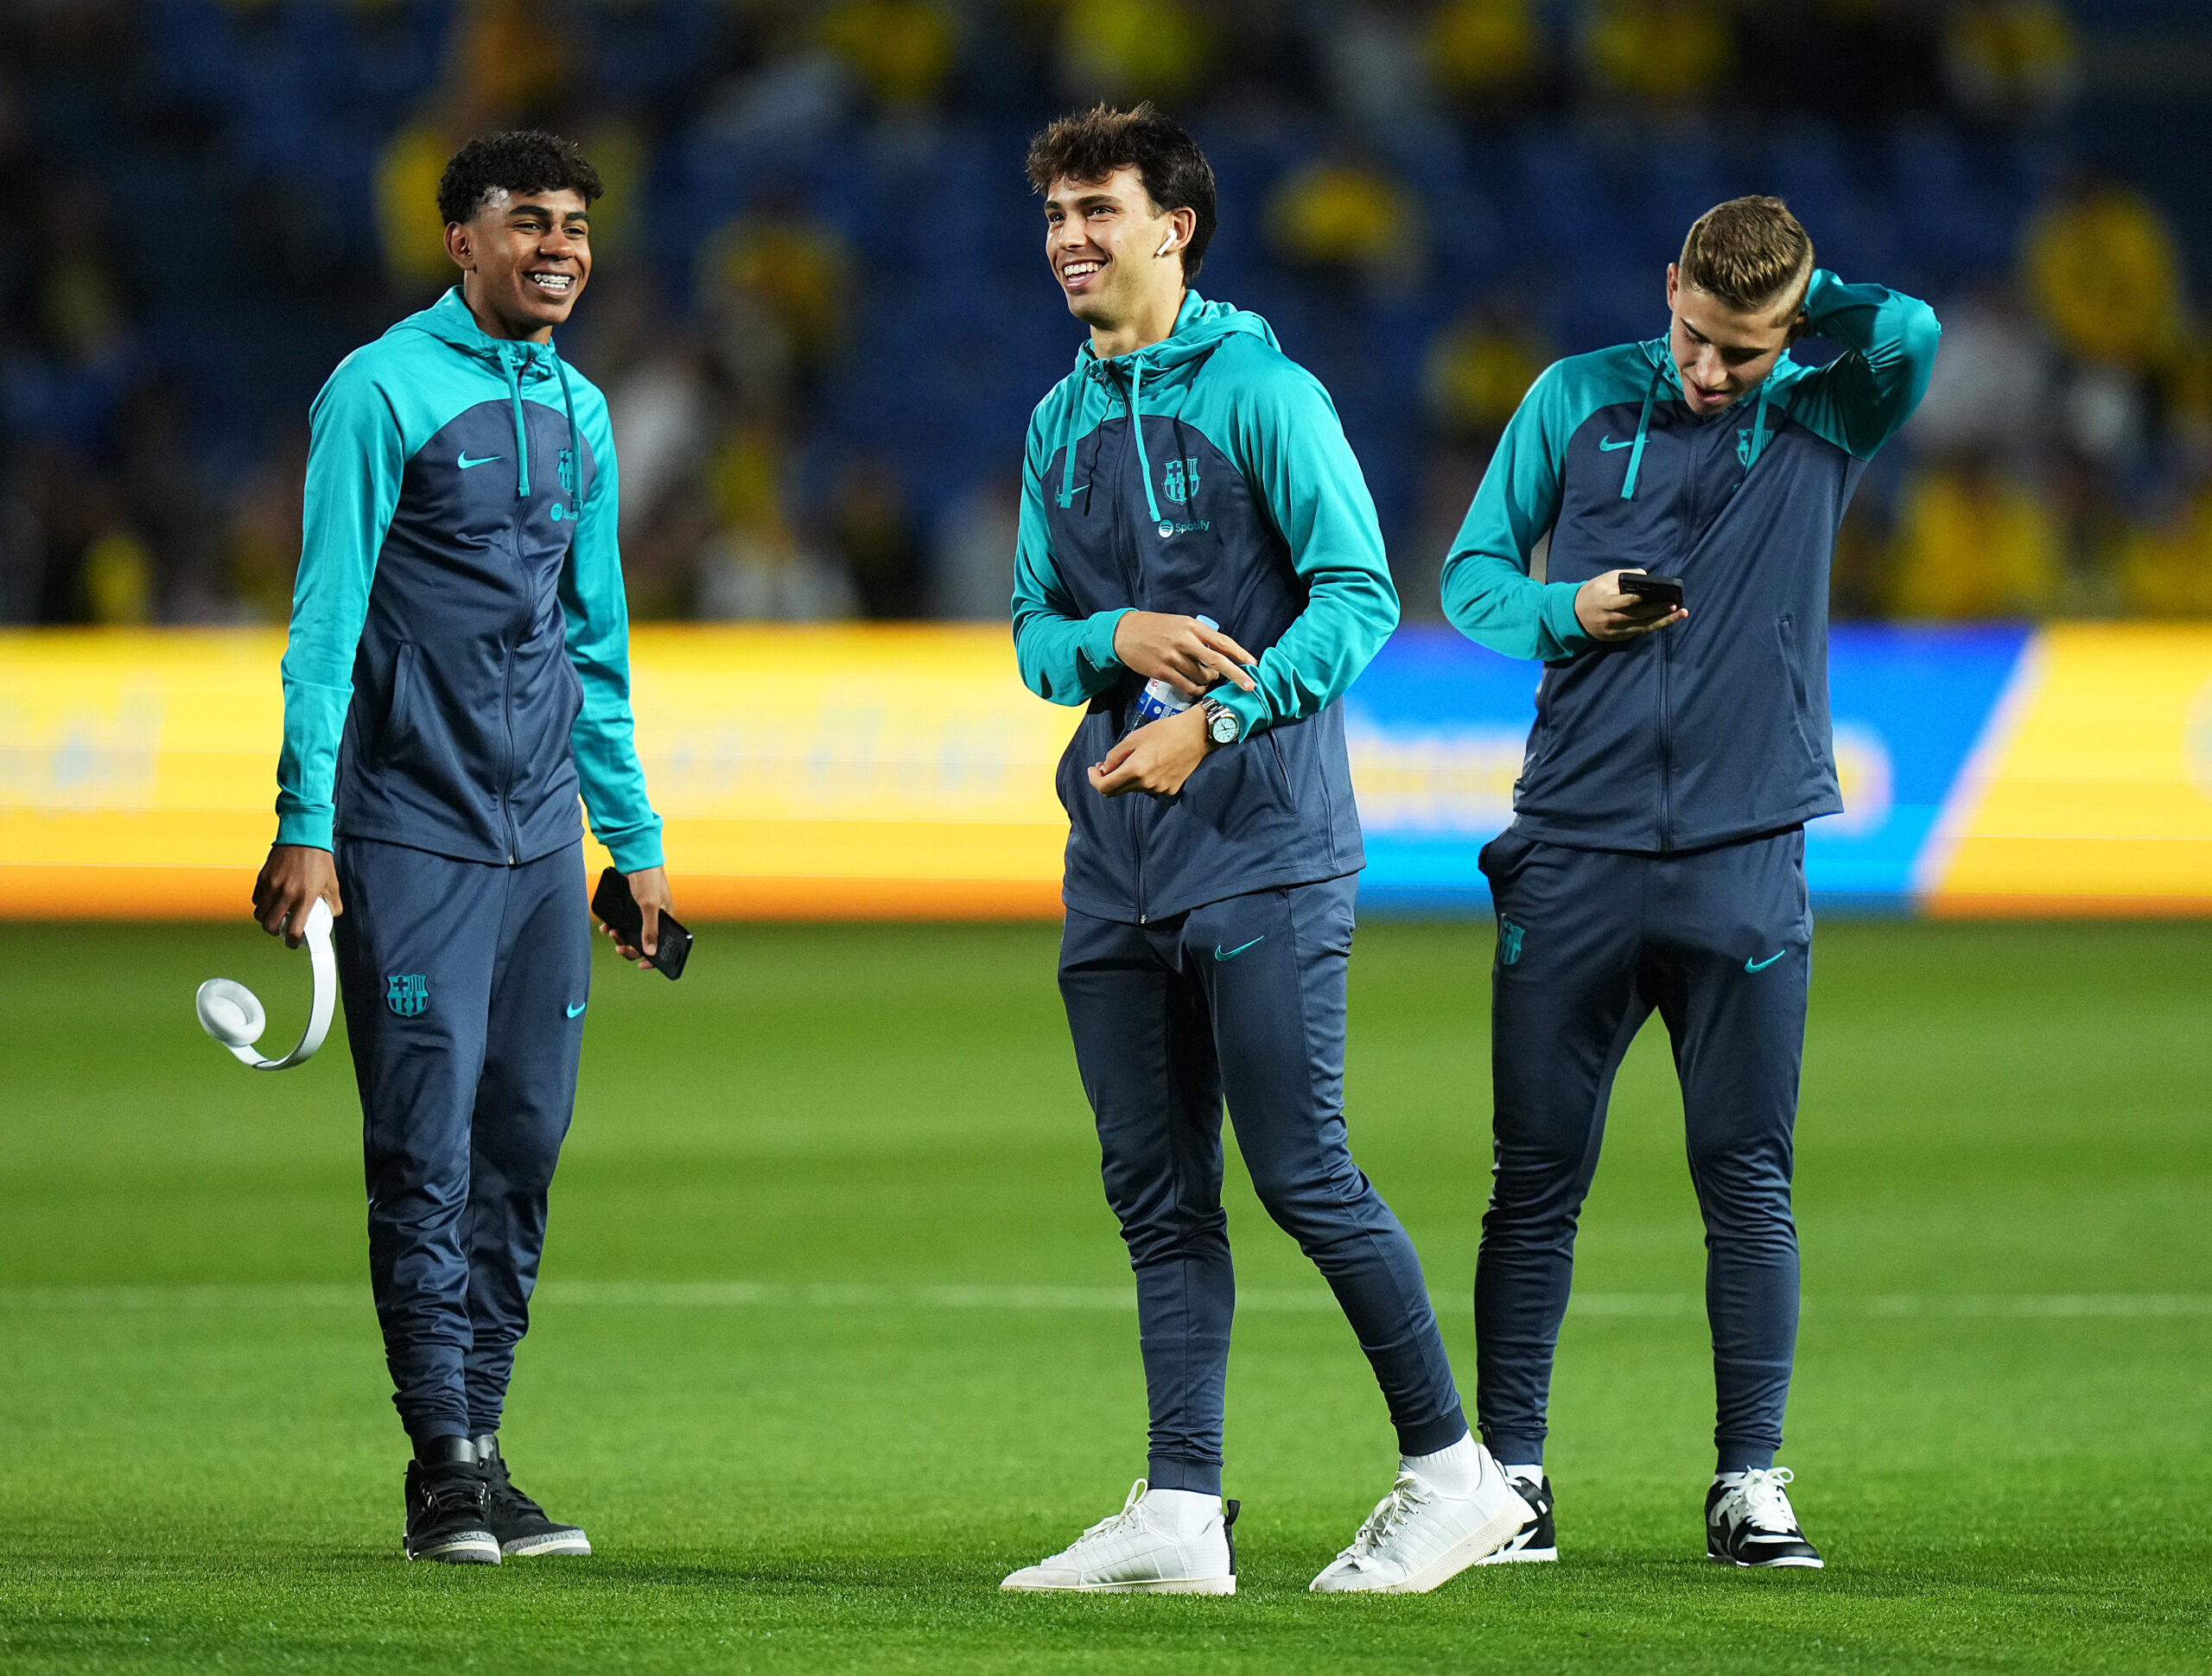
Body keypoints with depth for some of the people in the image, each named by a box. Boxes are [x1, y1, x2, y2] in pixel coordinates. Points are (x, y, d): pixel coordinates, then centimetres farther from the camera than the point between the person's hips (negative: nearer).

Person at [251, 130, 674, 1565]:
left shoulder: (580, 412, 14)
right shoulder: (384, 392, -5)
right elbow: (326, 619, -8)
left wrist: (636, 838, 20)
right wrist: (306, 827, -13)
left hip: (542, 838, 6)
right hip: (411, 835, -6)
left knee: (523, 1148, 5)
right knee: (428, 1149, -7)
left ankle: (483, 1442, 11)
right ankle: (447, 1463, -6)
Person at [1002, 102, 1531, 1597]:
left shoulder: (1262, 392, -6)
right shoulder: (1061, 424, 15)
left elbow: (1360, 598, -12)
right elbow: (1035, 632, 16)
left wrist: (1218, 716, -22)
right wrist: (1118, 642, -7)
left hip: (1263, 843, -7)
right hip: (1116, 857, 7)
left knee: (1304, 1173, -8)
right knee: (1158, 1196, 5)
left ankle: (1454, 1472, 3)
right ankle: (1182, 1517, 7)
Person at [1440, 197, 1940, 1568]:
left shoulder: (1824, 423, 5)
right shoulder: (1579, 400, 7)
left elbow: (1911, 334, -16)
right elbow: (1472, 576, 10)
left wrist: (1795, 301, -1)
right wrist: (1567, 612, -9)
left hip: (1746, 862, 0)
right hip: (1575, 853, 0)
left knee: (1748, 1180, 1)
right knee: (1538, 1177, 3)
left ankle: (1752, 1481, 7)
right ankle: (1509, 1469, 9)